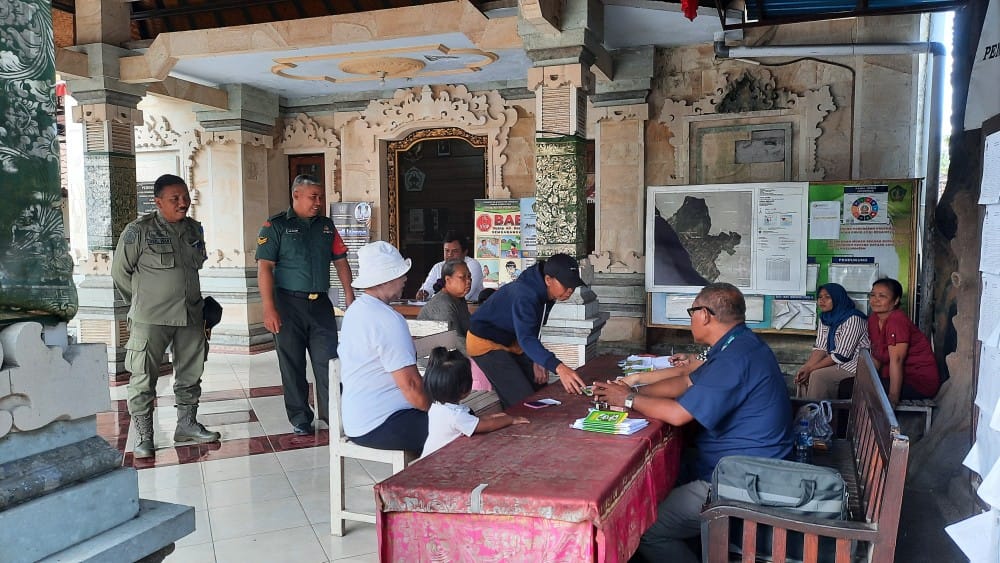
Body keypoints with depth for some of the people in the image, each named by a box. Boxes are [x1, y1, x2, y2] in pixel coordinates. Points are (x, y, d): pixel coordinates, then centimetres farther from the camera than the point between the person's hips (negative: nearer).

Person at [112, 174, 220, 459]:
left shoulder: (195, 229, 7)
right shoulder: (138, 230, -9)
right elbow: (120, 271, -1)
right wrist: (143, 303, 6)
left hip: (191, 316, 5)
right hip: (150, 319, -5)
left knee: (190, 375, 14)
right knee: (144, 377, 0)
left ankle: (187, 425, 29)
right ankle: (143, 437, 10)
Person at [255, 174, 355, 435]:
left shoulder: (326, 226, 12)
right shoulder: (276, 225, -3)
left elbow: (340, 261, 15)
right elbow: (264, 267, -9)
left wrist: (349, 295, 6)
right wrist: (269, 308, -16)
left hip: (321, 303, 4)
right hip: (289, 305, -4)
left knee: (328, 362, 2)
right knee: (292, 365, 5)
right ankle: (300, 419, 16)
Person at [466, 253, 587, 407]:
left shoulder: (546, 292, -7)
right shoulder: (525, 295, -34)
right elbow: (526, 338, -46)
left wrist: (537, 360, -4)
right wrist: (559, 367, -58)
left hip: (511, 341, 9)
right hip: (485, 342, -9)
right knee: (523, 401, -18)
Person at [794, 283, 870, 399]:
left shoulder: (852, 319, -23)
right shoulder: (824, 317, 3)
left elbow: (841, 355, -24)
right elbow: (820, 348, -1)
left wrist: (811, 369, -22)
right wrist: (805, 367, -18)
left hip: (856, 363, -8)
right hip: (835, 361, 8)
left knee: (817, 376, -23)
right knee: (803, 376, -7)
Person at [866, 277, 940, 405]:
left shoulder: (896, 321, -22)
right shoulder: (873, 318, 3)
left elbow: (896, 360, -28)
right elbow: (876, 356, 8)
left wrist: (893, 398, -32)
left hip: (920, 381, -8)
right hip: (900, 376, 8)